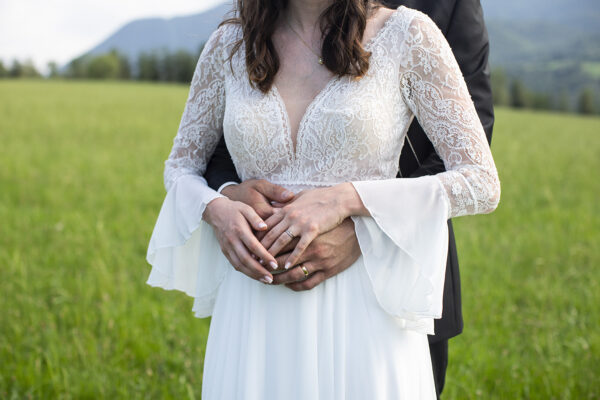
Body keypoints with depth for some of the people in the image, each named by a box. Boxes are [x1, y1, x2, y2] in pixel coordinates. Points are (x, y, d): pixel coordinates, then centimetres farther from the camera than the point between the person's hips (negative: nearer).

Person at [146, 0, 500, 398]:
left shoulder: (406, 33, -4)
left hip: (366, 305, -2)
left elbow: (482, 184, -7)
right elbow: (180, 168, 16)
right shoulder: (229, 45, 5)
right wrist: (216, 210, -8)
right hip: (256, 307, 3)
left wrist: (346, 199, -16)